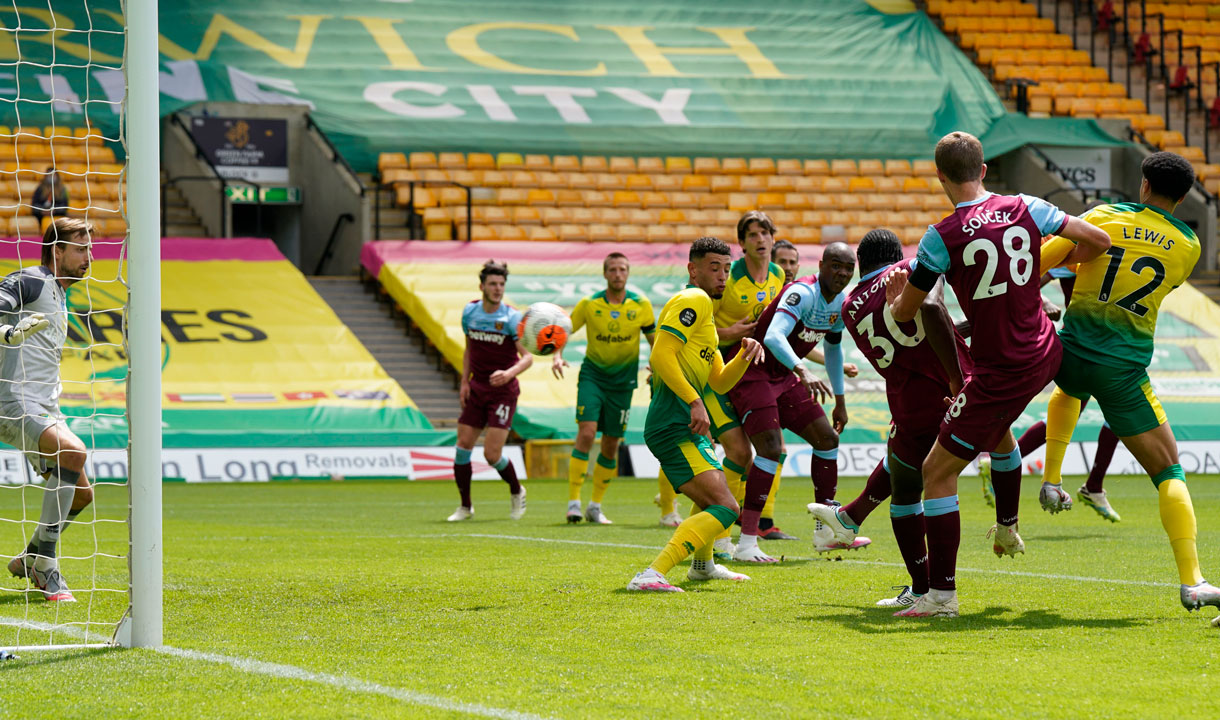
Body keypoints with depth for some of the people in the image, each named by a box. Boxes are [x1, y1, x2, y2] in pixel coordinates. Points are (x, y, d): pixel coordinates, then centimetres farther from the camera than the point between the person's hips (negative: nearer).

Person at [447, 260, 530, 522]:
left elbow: (527, 357, -18)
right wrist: (464, 382, 8)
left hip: (503, 391, -5)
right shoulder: (470, 312, 3)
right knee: (463, 446, -1)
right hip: (476, 389, 5)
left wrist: (510, 373, -37)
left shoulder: (512, 317, -12)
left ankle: (517, 491, 19)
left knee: (492, 454, -10)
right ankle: (465, 506, 14)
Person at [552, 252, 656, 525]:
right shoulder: (589, 304, -7)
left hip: (622, 380, 2)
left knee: (611, 446, 5)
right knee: (586, 433, -19)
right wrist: (557, 356, -17)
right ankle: (573, 502, -16)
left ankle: (595, 506, 19)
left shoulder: (641, 305, -3)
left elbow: (654, 339, 8)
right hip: (592, 375, -2)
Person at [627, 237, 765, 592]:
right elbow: (661, 355, -20)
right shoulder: (694, 300, -7)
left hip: (683, 426, 11)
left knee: (711, 498, 34)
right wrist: (694, 400, -25)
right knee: (724, 508, -21)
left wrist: (745, 355, 7)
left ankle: (703, 565, 58)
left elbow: (720, 381, 24)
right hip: (675, 426, -11)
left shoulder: (703, 308, 25)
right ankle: (651, 575, -32)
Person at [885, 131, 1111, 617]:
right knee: (997, 427, 38)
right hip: (1046, 353, 7)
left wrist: (896, 297, 19)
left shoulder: (942, 238, -17)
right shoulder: (1024, 208, -4)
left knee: (937, 472, 3)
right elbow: (1098, 240, 3)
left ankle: (942, 594, 2)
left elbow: (903, 313, -6)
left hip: (1001, 372, -7)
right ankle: (1008, 528, 52)